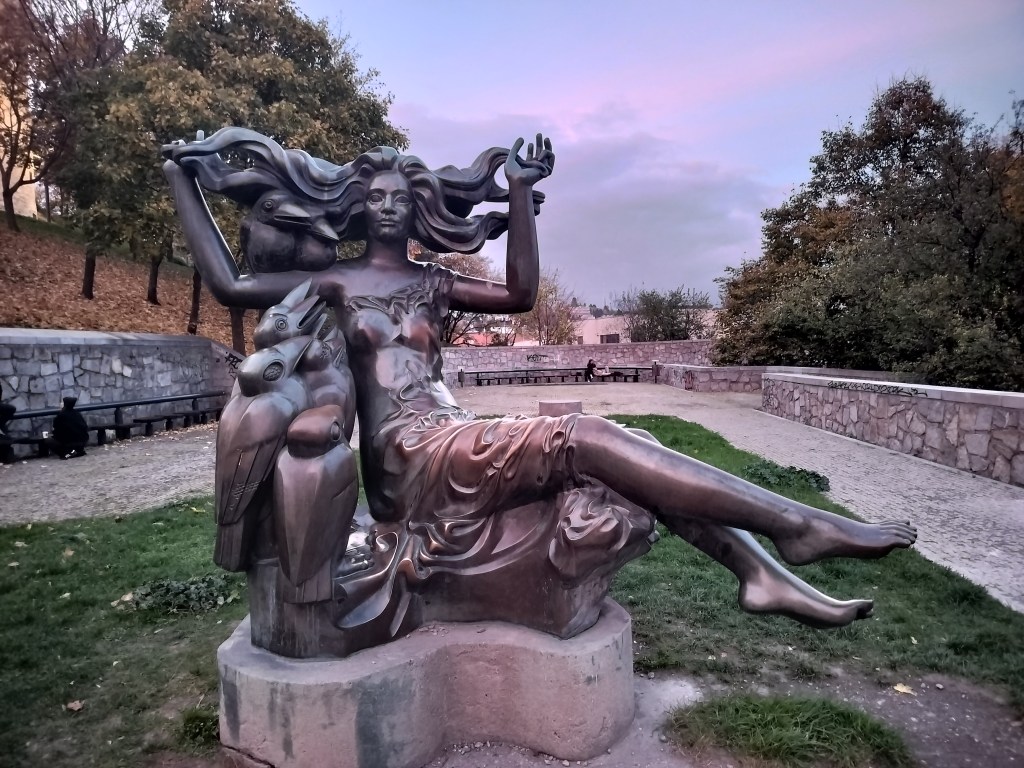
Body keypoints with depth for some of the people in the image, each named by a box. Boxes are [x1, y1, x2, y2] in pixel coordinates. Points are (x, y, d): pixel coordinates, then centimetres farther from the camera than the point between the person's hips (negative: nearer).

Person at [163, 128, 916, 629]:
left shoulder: (432, 283, 21)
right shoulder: (336, 282, 10)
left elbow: (520, 292, 12)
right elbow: (230, 283, 4)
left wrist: (521, 191, 11)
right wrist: (184, 183, 9)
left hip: (457, 442, 6)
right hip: (412, 460, -6)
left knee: (626, 442, -12)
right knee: (585, 439, -26)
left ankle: (760, 571, -18)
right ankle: (800, 525, -26)